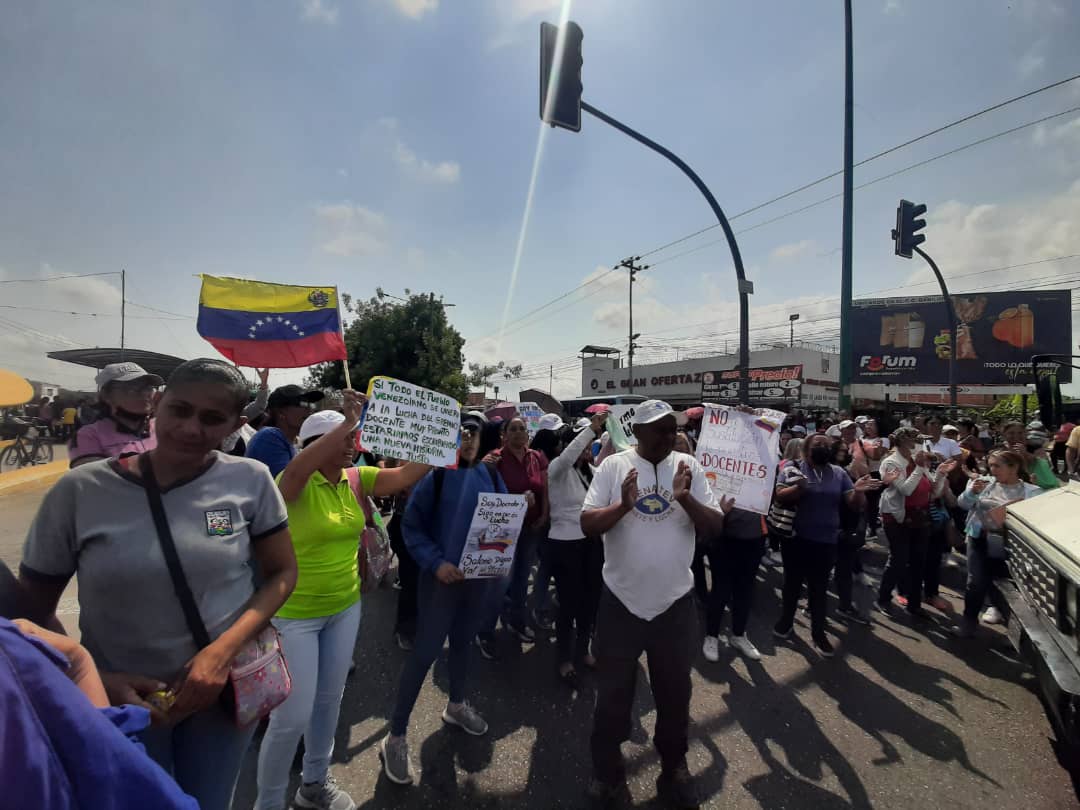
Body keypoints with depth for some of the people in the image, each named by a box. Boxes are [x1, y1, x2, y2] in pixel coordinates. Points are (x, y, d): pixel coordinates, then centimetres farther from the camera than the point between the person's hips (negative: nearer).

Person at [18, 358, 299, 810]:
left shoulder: (250, 480, -13)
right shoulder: (80, 491, -14)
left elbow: (282, 574, -5)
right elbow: (32, 609, -3)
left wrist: (224, 650, -18)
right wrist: (95, 680, -15)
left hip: (226, 687, 1)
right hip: (122, 699, -1)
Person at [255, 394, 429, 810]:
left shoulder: (357, 479, -2)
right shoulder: (296, 485, -19)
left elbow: (406, 475, -8)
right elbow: (295, 470, -42)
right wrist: (349, 421, -47)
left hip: (345, 606, 6)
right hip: (295, 614, -6)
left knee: (330, 700, 21)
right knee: (293, 716, 3)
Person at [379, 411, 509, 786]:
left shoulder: (491, 475, 1)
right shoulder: (435, 474, -13)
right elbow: (411, 525, -11)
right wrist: (435, 562, -21)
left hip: (480, 575, 5)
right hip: (443, 575, -5)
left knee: (463, 640, 22)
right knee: (425, 651, -2)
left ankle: (456, 705, 44)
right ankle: (395, 737, 12)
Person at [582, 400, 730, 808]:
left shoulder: (688, 466, -3)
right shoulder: (614, 466, -8)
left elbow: (716, 527, -4)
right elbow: (587, 526, -10)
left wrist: (686, 499, -22)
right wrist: (622, 505, -27)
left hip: (675, 601, 2)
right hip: (621, 600, -1)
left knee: (675, 692, 20)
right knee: (612, 692, 15)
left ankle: (674, 768, 44)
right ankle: (607, 770, 39)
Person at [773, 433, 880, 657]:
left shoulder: (838, 473, 5)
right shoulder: (793, 468, -5)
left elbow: (854, 504, 3)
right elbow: (779, 496, -14)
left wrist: (857, 491, -19)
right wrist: (799, 487, -31)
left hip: (826, 541, 2)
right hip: (796, 538, -2)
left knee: (820, 587, 9)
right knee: (792, 582, 12)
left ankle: (818, 632, 21)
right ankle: (786, 620, 31)